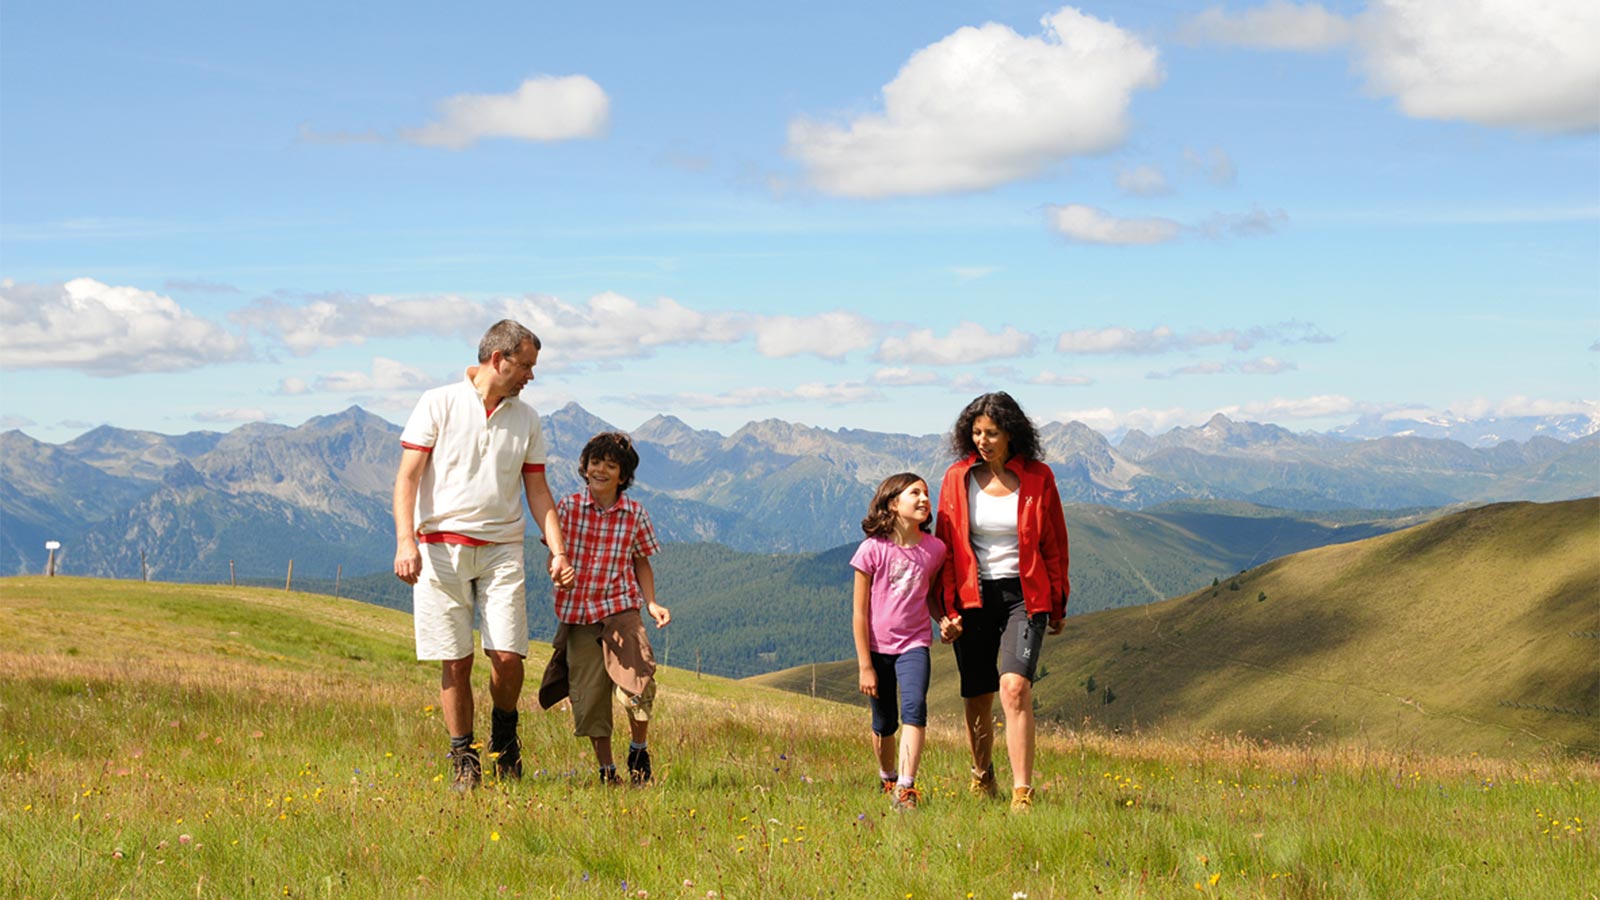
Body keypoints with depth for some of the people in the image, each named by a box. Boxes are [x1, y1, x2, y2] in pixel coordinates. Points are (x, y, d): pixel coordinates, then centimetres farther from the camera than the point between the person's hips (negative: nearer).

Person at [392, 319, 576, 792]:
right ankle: (463, 757, 12)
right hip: (442, 548, -3)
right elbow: (407, 476, -3)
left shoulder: (526, 419, 12)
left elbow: (537, 489, 15)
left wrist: (558, 549, 3)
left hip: (502, 550, 3)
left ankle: (505, 730, 20)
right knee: (455, 661, -1)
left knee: (508, 656, -8)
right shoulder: (438, 404, 0)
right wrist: (405, 541, -14)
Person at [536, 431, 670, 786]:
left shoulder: (635, 514, 2)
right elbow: (554, 558, 2)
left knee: (638, 682, -19)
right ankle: (606, 770, 16)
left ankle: (639, 751, 6)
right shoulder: (568, 507, 0)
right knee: (588, 696, 2)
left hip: (620, 609, -1)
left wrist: (651, 603, 1)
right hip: (578, 613, 1)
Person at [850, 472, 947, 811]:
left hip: (913, 644, 1)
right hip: (877, 647, -1)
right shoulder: (873, 550, -12)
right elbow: (860, 611, -8)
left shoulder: (934, 548, -3)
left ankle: (905, 789, -25)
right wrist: (865, 666, -9)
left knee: (914, 708, -21)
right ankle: (887, 779, 36)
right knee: (884, 722, 10)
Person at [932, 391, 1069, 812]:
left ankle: (1022, 793, -20)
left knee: (1014, 686, -20)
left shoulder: (1037, 478, -2)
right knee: (977, 698, 7)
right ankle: (981, 778, 33)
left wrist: (1058, 605, 9)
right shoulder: (958, 478, 1)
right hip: (973, 596, 2)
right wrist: (947, 610, -1)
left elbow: (1055, 543, 6)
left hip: (1024, 595, -2)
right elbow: (945, 544, 5)